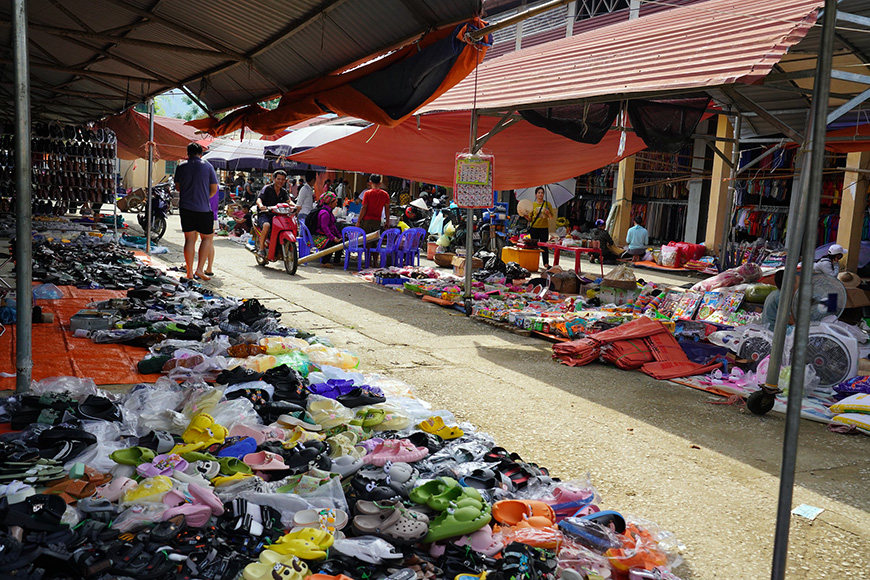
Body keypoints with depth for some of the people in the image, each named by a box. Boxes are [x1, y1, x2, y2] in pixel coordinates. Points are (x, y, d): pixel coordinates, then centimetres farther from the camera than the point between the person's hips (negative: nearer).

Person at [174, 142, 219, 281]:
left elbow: (177, 187, 14)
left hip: (185, 207, 3)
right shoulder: (207, 166, -2)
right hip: (203, 209, -3)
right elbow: (214, 190, 1)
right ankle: (200, 269, -1)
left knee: (189, 239, 8)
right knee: (208, 238, 10)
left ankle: (190, 272, 9)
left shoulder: (181, 167, 3)